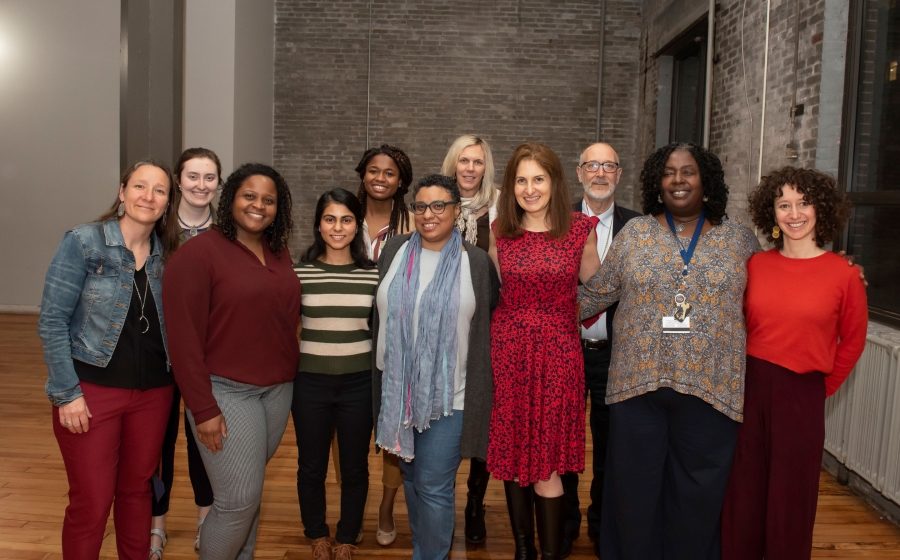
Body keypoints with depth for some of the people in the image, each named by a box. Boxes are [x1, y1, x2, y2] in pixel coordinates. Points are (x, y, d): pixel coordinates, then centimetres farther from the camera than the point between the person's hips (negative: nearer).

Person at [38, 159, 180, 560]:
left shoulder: (168, 255, 3)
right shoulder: (83, 242, -9)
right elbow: (52, 322, -10)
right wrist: (66, 394, -13)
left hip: (153, 392, 4)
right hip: (91, 390, -4)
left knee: (137, 490, 17)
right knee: (91, 503, 4)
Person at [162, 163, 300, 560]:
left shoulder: (279, 253, 7)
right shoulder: (198, 252, -11)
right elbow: (184, 336, -13)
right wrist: (203, 408, -14)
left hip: (278, 389, 6)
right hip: (225, 391, -5)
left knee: (248, 491, 16)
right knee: (239, 499, -3)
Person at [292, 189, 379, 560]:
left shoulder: (374, 273, -2)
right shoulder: (299, 272, -3)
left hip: (359, 383, 0)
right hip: (310, 382, 0)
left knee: (355, 467, 13)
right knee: (311, 466, 15)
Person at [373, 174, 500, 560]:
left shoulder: (475, 261, -5)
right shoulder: (395, 250, 3)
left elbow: (486, 323, 1)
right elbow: (381, 313, 10)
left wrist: (478, 392, 1)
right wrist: (383, 378, 10)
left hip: (449, 394, -3)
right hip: (399, 390, 4)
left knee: (434, 487, -1)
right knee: (411, 477, 17)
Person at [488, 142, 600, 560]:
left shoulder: (581, 229, -1)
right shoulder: (500, 232, 4)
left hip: (557, 353, -2)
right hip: (508, 351, 2)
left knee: (546, 463, -1)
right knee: (513, 457, 9)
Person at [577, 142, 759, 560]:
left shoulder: (739, 237, 5)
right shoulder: (634, 233, 4)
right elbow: (595, 294, 8)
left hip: (710, 388, 0)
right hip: (639, 383, 0)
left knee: (698, 494, 11)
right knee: (635, 488, 10)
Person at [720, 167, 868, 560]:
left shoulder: (842, 274, -6)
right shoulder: (755, 265, 1)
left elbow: (853, 340, 5)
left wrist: (824, 385, 6)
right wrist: (745, 376, 4)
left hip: (802, 396, -2)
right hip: (748, 388, 2)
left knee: (790, 498, 12)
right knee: (743, 494, 13)